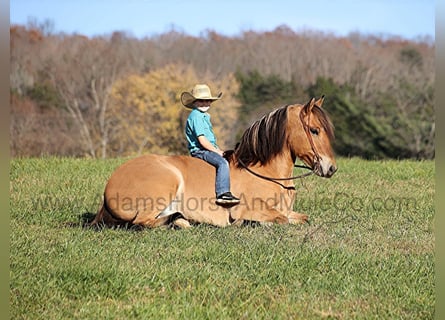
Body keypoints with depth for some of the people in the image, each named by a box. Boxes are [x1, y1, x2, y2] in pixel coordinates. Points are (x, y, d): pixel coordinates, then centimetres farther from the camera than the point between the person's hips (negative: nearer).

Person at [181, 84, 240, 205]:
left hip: (209, 149, 11)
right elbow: (202, 140, -20)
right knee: (223, 163, -29)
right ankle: (223, 194, -37)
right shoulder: (195, 116, -13)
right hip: (199, 151, -11)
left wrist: (218, 150, 9)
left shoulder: (204, 116, 20)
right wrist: (217, 151, -14)